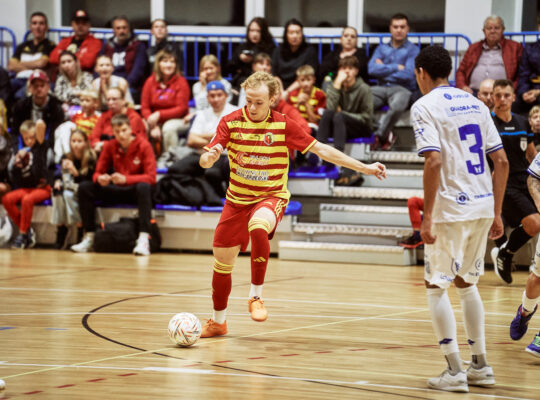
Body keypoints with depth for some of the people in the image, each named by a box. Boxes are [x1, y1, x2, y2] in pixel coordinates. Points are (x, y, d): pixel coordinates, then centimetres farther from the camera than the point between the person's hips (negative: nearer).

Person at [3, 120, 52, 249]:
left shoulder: (40, 147, 3)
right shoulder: (22, 152, 15)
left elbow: (40, 125, -13)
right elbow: (13, 173, 11)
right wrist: (17, 161, -3)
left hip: (42, 188, -5)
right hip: (25, 188, 5)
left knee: (27, 199, -37)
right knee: (7, 199, -23)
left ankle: (23, 234, -25)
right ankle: (27, 230, -14)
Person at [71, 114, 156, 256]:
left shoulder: (143, 145, -12)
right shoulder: (110, 146, 0)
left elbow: (151, 177, -19)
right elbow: (98, 172, 4)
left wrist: (125, 179, -33)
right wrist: (100, 178, -23)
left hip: (137, 191, -4)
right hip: (117, 191, 5)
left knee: (144, 187, -40)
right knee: (84, 187, -13)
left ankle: (143, 240, -46)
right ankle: (89, 237, -11)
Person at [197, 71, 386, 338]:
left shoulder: (283, 126, -11)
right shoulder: (231, 122, -8)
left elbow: (320, 149, -6)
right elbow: (204, 162, -8)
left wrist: (364, 168, -8)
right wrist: (210, 156, -34)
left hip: (271, 196, -3)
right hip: (237, 199, 3)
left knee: (258, 226, -37)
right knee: (222, 261, 7)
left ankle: (256, 297, -24)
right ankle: (218, 321, 32)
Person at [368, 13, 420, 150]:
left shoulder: (413, 50, 8)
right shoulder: (382, 48, 19)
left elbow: (408, 74, -7)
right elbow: (372, 69, 3)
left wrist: (384, 69, 1)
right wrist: (396, 67, -2)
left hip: (402, 88, -3)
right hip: (380, 88, 3)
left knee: (397, 105, -41)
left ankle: (379, 135, -16)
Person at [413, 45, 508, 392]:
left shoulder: (424, 106, -6)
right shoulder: (475, 103, 14)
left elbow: (434, 162, -19)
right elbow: (502, 162, 11)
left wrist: (427, 217, -17)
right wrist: (497, 214, 15)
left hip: (450, 208, -7)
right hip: (483, 206, 7)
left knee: (436, 287, 4)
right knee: (466, 282, 21)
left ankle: (454, 372, 0)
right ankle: (481, 366, 22)